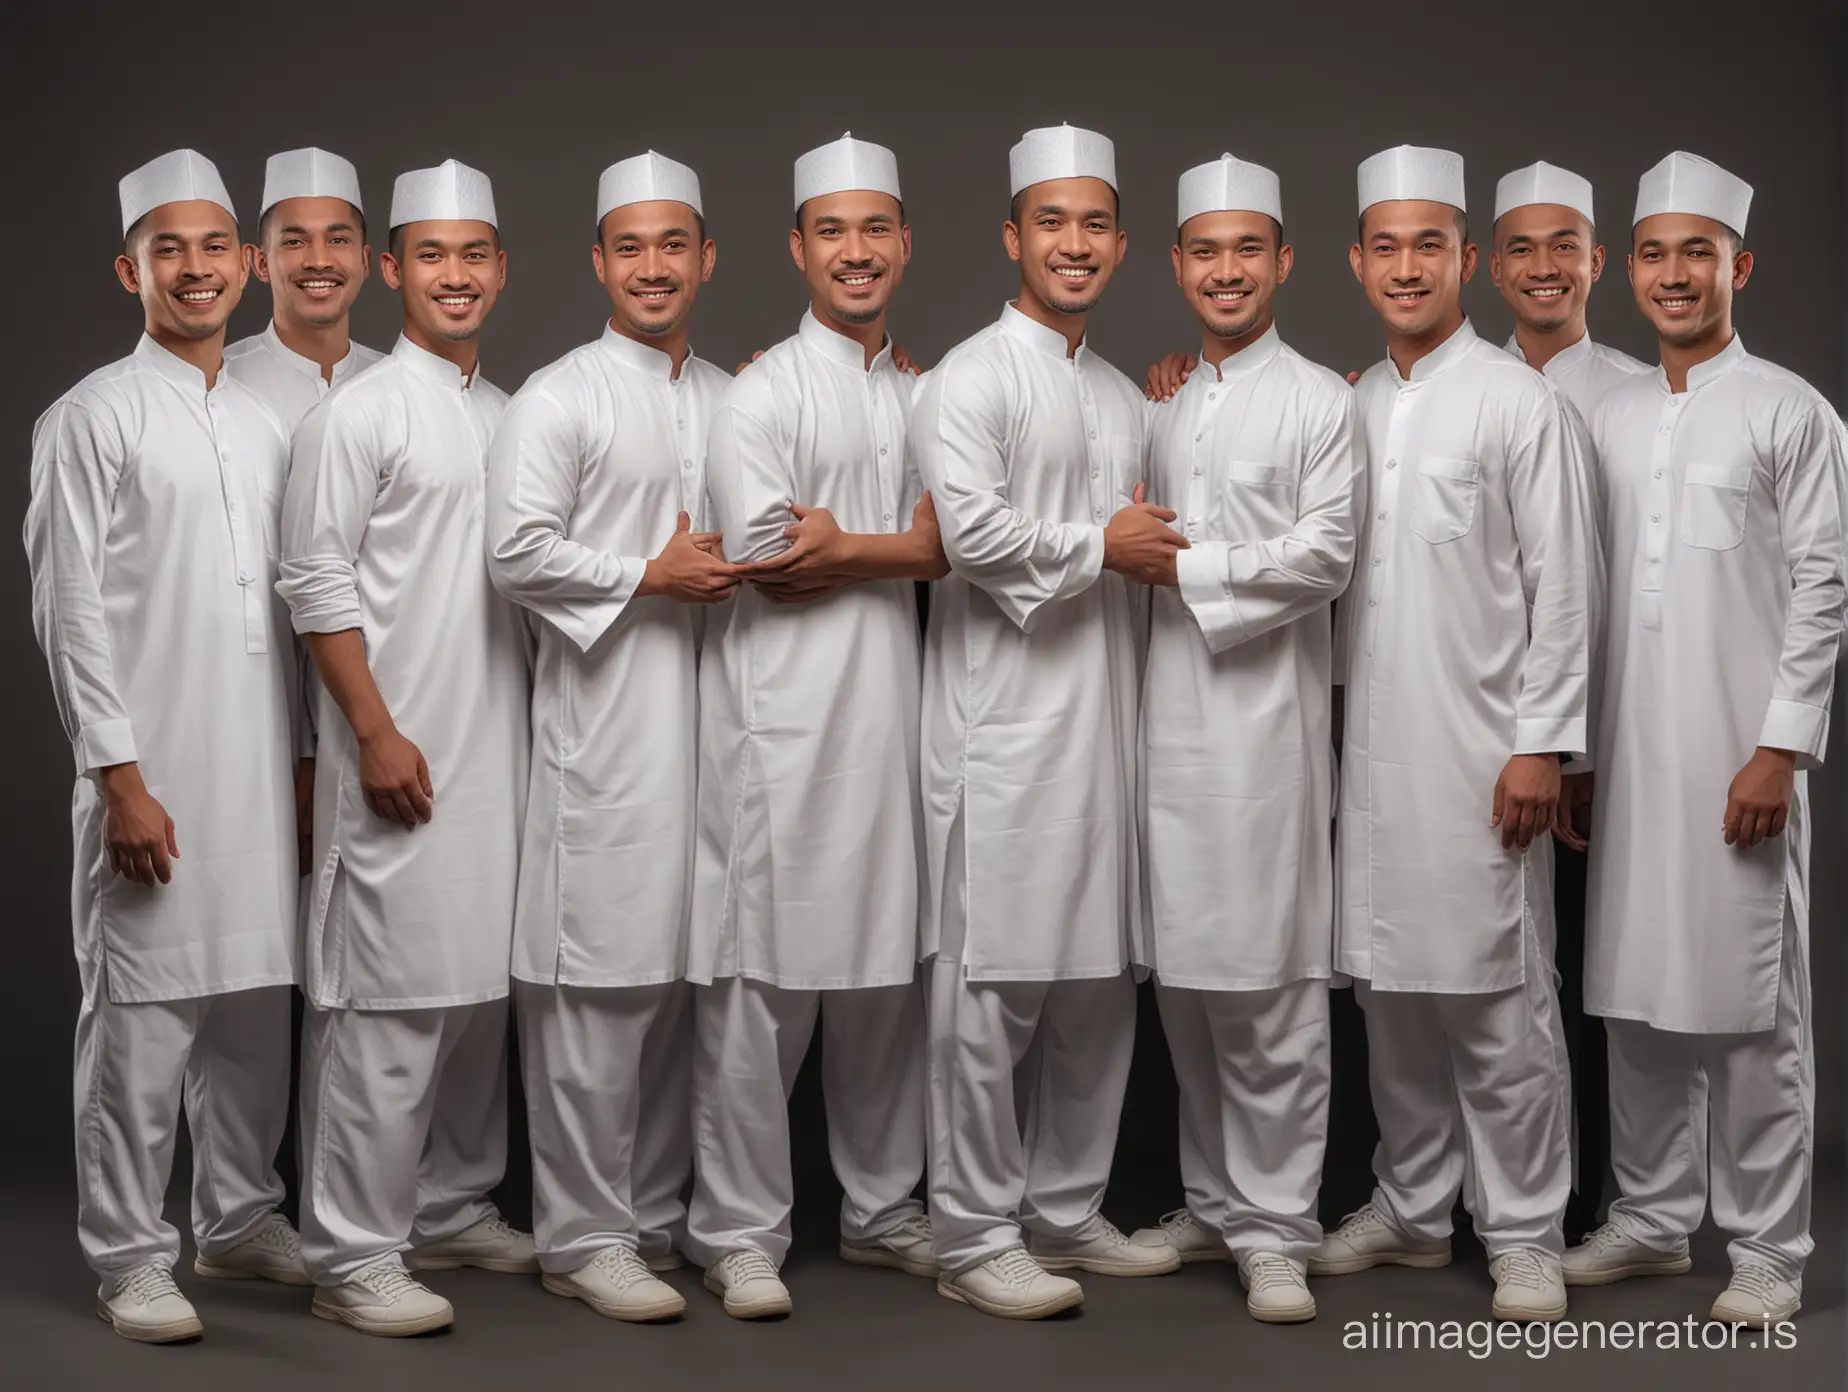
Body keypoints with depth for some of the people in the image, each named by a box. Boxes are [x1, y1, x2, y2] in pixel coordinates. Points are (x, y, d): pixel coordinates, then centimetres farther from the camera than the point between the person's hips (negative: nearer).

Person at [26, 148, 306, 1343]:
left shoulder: (266, 422, 14)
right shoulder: (93, 418, -4)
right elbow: (70, 612, -8)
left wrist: (305, 760, 13)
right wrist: (120, 776, -13)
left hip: (263, 771, 6)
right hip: (155, 773, -5)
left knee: (258, 1002, 11)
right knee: (142, 1017, -1)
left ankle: (241, 1220, 25)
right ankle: (131, 1256, 9)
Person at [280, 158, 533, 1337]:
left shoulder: (511, 418, 15)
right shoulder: (359, 412, -5)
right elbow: (317, 581, -10)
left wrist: (539, 724, 11)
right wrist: (376, 733, -15)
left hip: (502, 748, 7)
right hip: (402, 752, -7)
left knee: (481, 986, 12)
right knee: (389, 997, -7)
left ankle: (453, 1209, 25)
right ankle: (353, 1255, -1)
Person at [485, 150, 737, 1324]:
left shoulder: (735, 403, 17)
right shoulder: (558, 400, -1)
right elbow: (519, 553, -10)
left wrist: (744, 568, 5)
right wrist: (654, 577, -11)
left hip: (713, 712, 6)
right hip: (605, 726, -6)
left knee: (684, 972, 9)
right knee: (598, 980, -6)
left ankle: (659, 1216, 20)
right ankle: (584, 1235, 3)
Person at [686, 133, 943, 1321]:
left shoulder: (922, 397, 15)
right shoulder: (766, 394, -2)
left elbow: (949, 551, 8)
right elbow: (765, 558, -12)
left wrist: (842, 544, -8)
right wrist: (899, 546, -5)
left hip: (891, 710, 6)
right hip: (784, 720, -5)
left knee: (889, 975, 11)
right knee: (764, 979, -3)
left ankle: (884, 1211, 24)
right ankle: (741, 1234, 8)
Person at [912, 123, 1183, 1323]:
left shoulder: (1124, 398, 19)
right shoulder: (973, 378, -5)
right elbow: (972, 533, -17)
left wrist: (1148, 548, 7)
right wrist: (1102, 546, -9)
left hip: (1107, 718, 8)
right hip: (1006, 720, -7)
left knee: (1099, 981, 11)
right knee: (995, 985, -5)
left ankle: (1067, 1212, 23)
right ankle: (976, 1237, 4)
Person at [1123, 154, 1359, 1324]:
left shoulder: (1320, 400, 2)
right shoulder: (1157, 406, 18)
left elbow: (1324, 557, -8)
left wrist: (1185, 568, -8)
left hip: (1265, 710, -5)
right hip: (1165, 711, 5)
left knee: (1269, 982, -5)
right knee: (1186, 976, 8)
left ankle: (1274, 1228, 3)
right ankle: (1215, 1203, 20)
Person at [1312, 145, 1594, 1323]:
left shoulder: (1517, 401, -5)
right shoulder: (1353, 407, 12)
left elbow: (1560, 584, -8)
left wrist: (1543, 744, -13)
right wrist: (1337, 711, 12)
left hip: (1482, 748, -5)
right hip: (1374, 747, 6)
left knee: (1498, 1000, -1)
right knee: (1392, 990, 12)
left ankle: (1524, 1235, 9)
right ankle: (1413, 1209, 25)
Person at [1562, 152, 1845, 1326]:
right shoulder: (1611, 416, 12)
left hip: (1742, 752, -5)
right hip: (1630, 751, 5)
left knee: (1752, 1004, 0)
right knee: (1638, 996, 10)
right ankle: (1654, 1218, 22)